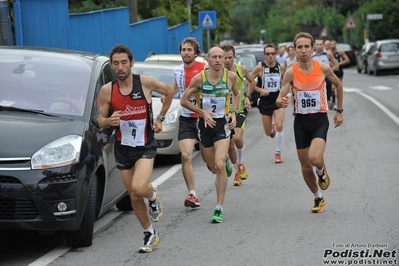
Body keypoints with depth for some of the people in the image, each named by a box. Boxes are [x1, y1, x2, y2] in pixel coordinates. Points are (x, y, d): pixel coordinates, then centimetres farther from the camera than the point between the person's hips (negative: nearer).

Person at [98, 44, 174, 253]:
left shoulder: (145, 82, -11)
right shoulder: (107, 90, -7)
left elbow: (169, 92, 7)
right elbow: (100, 121, 2)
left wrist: (160, 118, 6)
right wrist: (109, 121, -21)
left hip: (145, 146, -3)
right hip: (123, 148, 3)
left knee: (138, 188, -26)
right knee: (134, 197, 9)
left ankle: (153, 195, 10)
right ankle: (150, 235, 29)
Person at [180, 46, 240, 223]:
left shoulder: (231, 76, -5)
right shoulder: (199, 78, -9)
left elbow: (236, 94, 16)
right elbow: (184, 101, -1)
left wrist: (234, 112, 0)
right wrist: (203, 112, -12)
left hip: (223, 123, -1)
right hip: (205, 123, 2)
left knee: (219, 165, -18)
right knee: (213, 167, 14)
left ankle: (219, 209, -14)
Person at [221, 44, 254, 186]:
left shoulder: (242, 69, -5)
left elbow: (251, 82, 14)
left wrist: (247, 97, 3)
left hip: (240, 110, 0)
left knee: (237, 138, -23)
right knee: (230, 145, 4)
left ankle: (241, 164, 3)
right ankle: (237, 171, 25)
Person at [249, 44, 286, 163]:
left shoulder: (281, 67, -3)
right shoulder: (260, 68, -11)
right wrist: (260, 90, -16)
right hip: (265, 101, 0)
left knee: (279, 126, -20)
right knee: (268, 132, 8)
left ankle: (278, 153, -3)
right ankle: (272, 127, 49)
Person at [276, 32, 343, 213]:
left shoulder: (323, 68, -9)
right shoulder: (291, 72, -8)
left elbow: (338, 85, 10)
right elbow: (280, 98, -10)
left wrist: (339, 111, 12)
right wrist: (280, 101, -35)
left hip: (320, 119, -2)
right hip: (301, 121, 2)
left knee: (315, 158, -26)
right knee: (305, 166, 8)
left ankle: (322, 172, 11)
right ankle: (318, 198, 32)